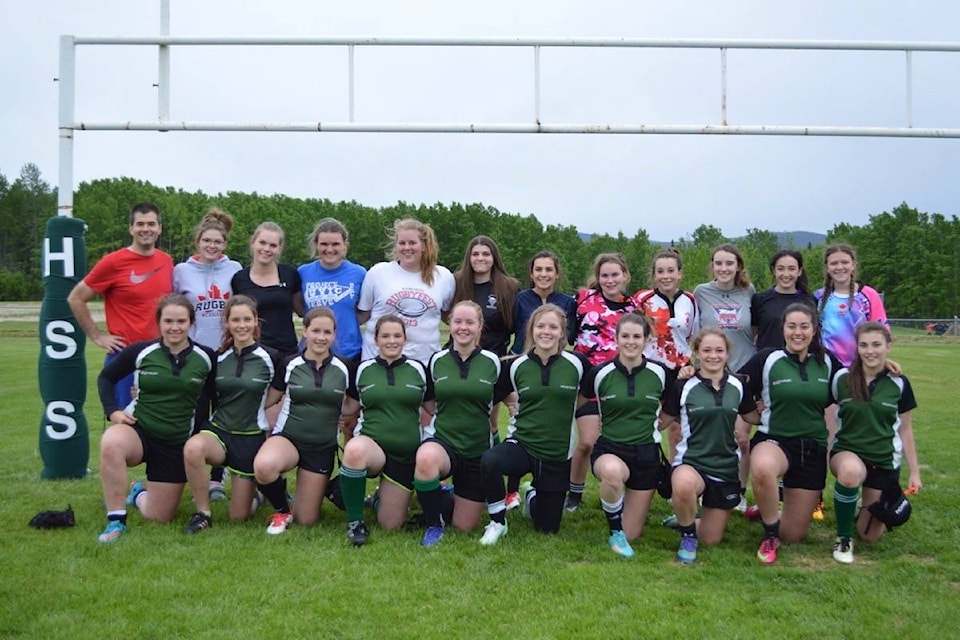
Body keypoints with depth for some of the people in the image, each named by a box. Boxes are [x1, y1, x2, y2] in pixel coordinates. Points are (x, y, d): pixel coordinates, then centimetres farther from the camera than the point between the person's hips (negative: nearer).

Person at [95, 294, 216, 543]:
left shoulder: (206, 358, -4)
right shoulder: (141, 351, -7)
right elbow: (106, 377, 7)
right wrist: (112, 410, -6)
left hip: (177, 443, 2)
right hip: (138, 429, -1)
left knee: (159, 518, 5)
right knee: (111, 444, -39)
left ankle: (139, 493, 43)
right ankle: (116, 521, -22)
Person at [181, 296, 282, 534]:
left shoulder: (269, 358, -7)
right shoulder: (218, 358, 2)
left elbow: (276, 397, 6)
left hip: (252, 437, -2)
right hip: (219, 431, 2)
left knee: (239, 515, 2)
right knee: (192, 448, -35)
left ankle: (254, 494, 38)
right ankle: (203, 513, -14)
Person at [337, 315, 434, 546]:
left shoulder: (417, 369, 5)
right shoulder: (363, 369, 5)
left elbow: (434, 409, 13)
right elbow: (348, 407, 13)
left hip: (406, 454, 1)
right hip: (371, 445, -1)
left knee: (390, 524, 3)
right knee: (354, 450, -40)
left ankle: (380, 498, 41)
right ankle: (355, 522, -20)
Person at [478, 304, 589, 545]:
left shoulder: (576, 364, -8)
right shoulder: (517, 366, -4)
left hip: (559, 454, 1)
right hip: (521, 444, 0)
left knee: (547, 528, 9)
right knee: (489, 461, -35)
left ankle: (532, 494, 43)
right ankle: (498, 523, -10)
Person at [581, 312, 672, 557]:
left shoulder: (660, 373, -4)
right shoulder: (600, 373, -7)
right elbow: (579, 402, 9)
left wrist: (654, 425, 4)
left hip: (646, 454, 2)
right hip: (609, 449, -1)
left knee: (631, 535, 3)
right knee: (612, 471, -40)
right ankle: (615, 532, -14)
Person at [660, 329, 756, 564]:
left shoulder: (737, 386, 5)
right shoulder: (683, 387, -5)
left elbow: (753, 417, 20)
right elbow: (663, 421, 0)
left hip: (726, 466, 4)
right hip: (691, 461, -3)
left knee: (711, 539, 6)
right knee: (683, 485, -41)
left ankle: (687, 522, 40)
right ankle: (688, 535, -10)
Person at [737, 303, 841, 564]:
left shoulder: (827, 362, 4)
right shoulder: (767, 359, -7)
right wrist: (759, 418, -5)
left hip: (813, 448, 3)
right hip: (773, 440, -3)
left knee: (793, 534, 4)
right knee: (762, 468, -43)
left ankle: (766, 508, 40)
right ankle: (770, 535, -15)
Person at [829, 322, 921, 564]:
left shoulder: (899, 383, -3)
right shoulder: (842, 378, -7)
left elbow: (905, 430, 6)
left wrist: (914, 472, 7)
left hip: (885, 461, 2)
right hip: (847, 451, -2)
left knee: (870, 535, 5)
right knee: (851, 471, -40)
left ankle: (874, 509, 43)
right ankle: (844, 537, -16)